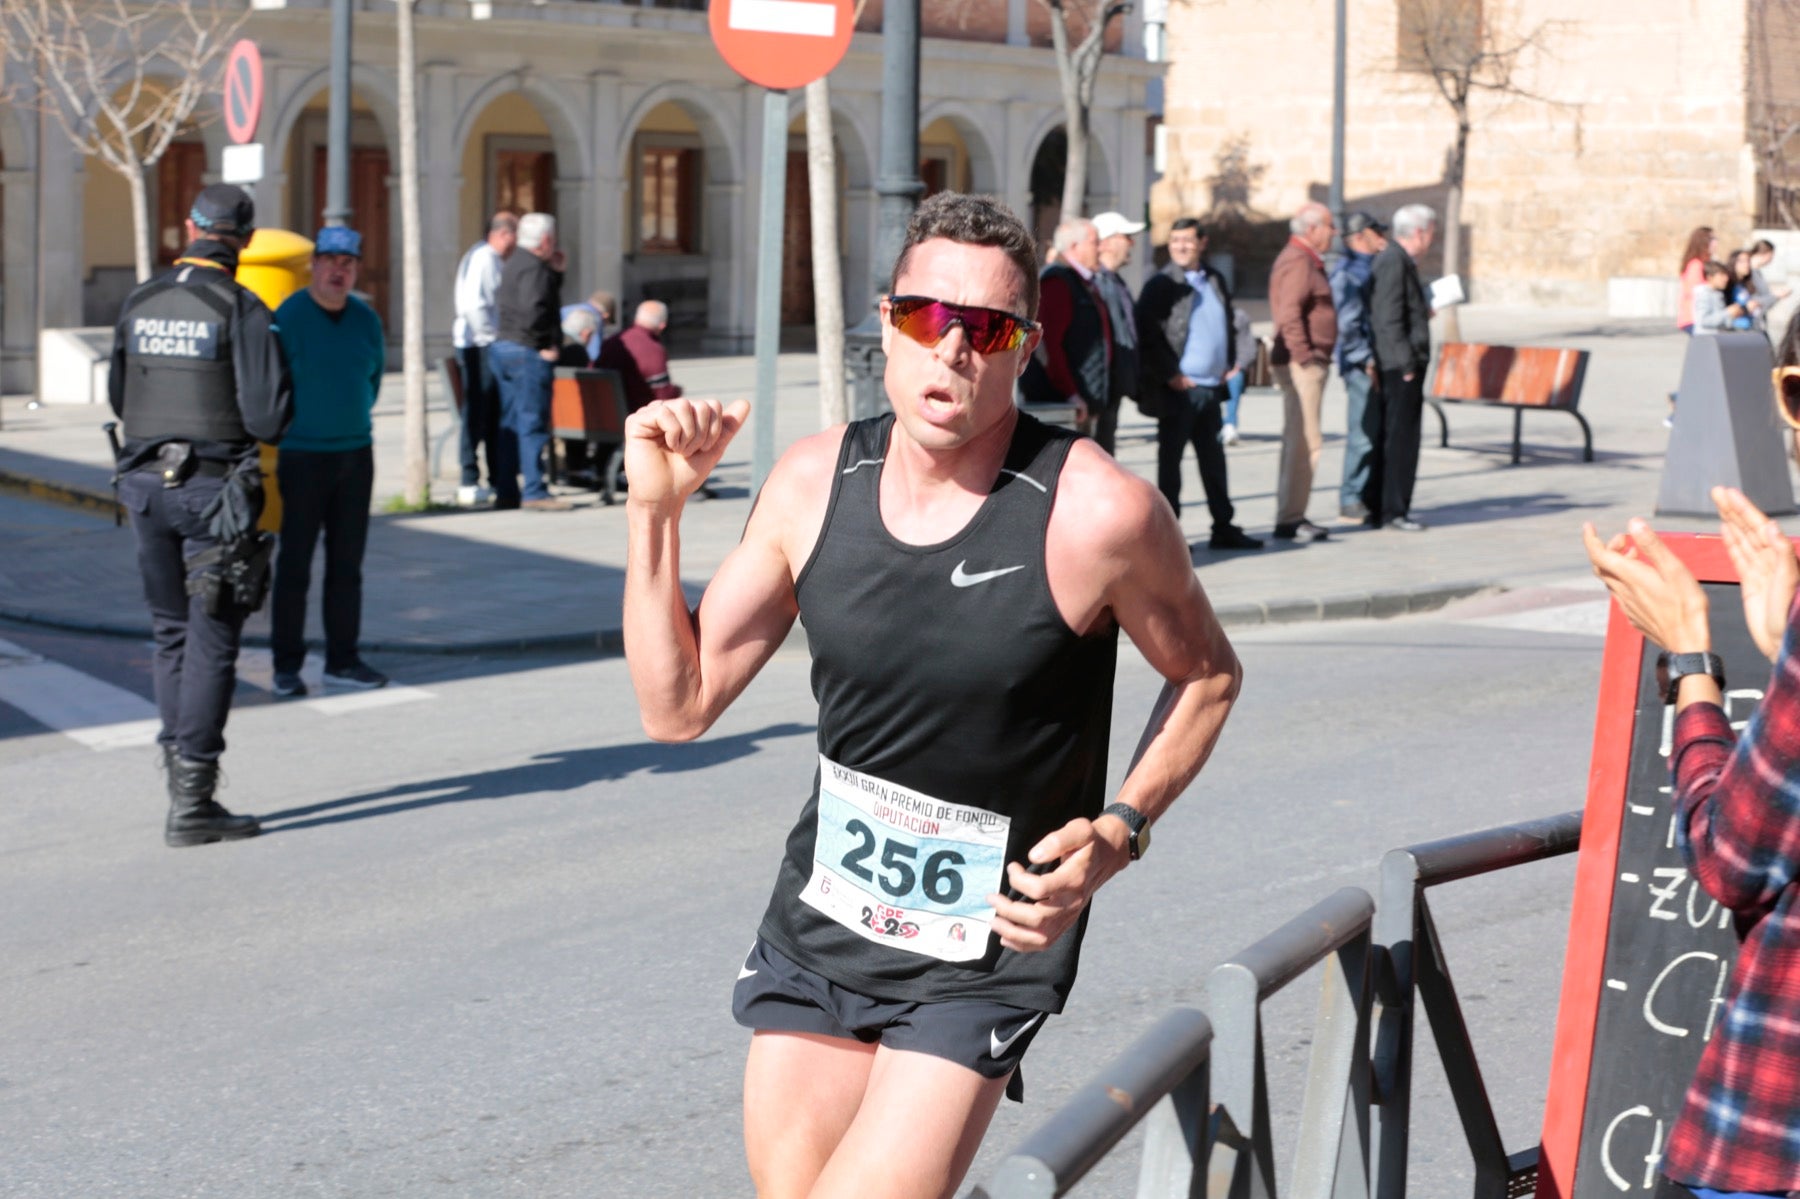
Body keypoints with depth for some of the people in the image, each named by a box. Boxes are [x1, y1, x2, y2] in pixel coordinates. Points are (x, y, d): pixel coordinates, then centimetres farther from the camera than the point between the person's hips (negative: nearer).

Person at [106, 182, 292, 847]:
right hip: (215, 490, -5)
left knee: (171, 632, 16)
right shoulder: (243, 311, -11)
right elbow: (269, 418, -16)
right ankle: (192, 803, -3)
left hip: (146, 485, 5)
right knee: (211, 640, -1)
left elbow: (117, 399, 15)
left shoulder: (139, 305, 6)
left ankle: (182, 773, 18)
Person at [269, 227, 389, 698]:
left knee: (347, 562, 9)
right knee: (294, 563, -2)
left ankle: (343, 660, 15)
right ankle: (286, 664, 5)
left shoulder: (366, 319, 6)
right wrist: (295, 427, 2)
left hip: (356, 453, 5)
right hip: (303, 458, -5)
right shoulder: (288, 318, -10)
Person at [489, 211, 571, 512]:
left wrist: (554, 272, 16)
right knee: (533, 422, -7)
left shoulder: (514, 264, 16)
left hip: (502, 347, 10)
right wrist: (546, 346, -17)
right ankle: (534, 492, -8)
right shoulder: (535, 269, -15)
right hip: (528, 352, -10)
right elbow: (534, 310, -27)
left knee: (510, 422, 12)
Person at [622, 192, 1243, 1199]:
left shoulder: (1097, 512, -17)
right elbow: (680, 707, 0)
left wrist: (1120, 833, -13)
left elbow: (1209, 674, 1)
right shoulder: (815, 482, -4)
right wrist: (655, 510, -9)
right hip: (818, 926, 5)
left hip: (987, 954, -5)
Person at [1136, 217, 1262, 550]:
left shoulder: (1215, 282, 13)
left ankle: (1224, 527, 18)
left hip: (1211, 386, 6)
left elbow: (1227, 326, 24)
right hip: (1180, 388, -6)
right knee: (1170, 459, 1)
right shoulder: (1162, 285, -7)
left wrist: (1231, 364, 12)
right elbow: (1147, 334, -12)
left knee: (1214, 460, 12)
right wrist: (1169, 375, -15)